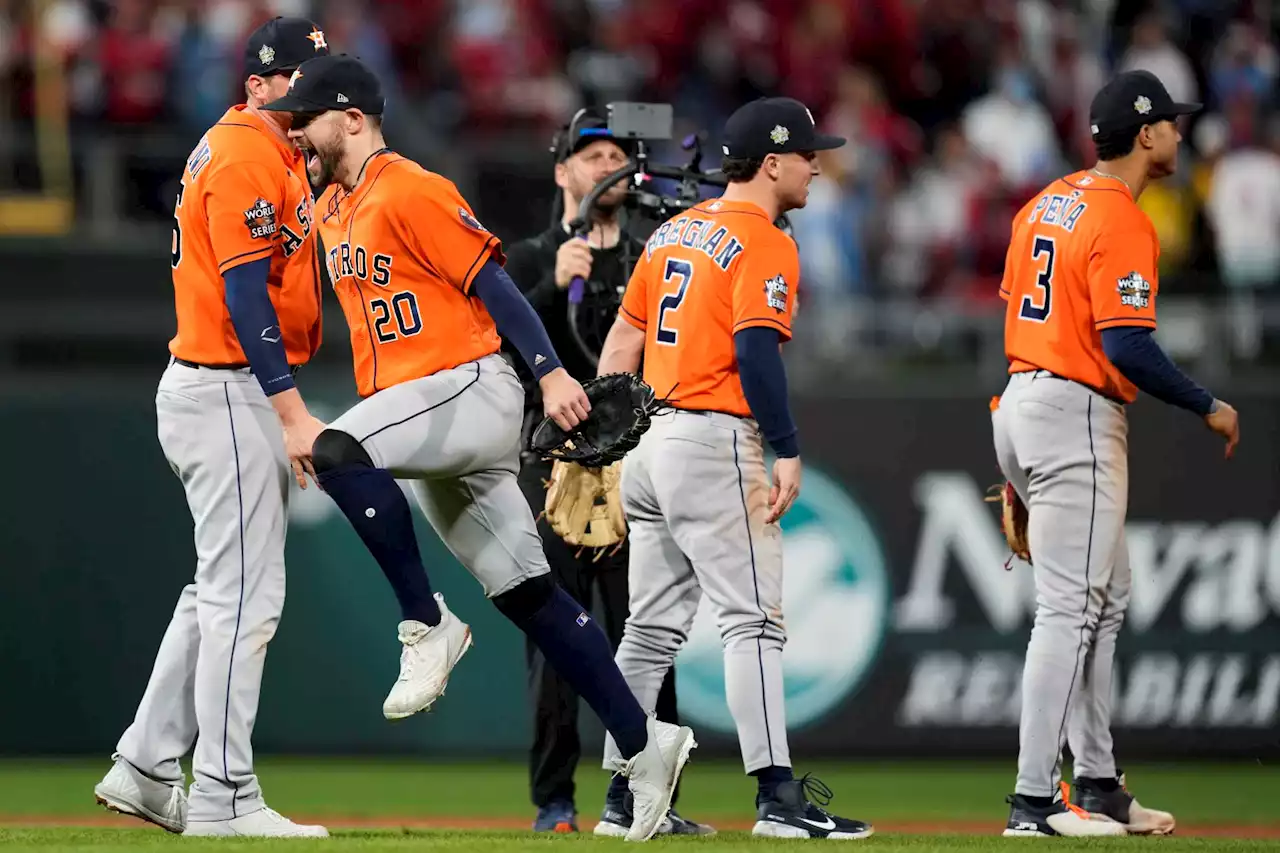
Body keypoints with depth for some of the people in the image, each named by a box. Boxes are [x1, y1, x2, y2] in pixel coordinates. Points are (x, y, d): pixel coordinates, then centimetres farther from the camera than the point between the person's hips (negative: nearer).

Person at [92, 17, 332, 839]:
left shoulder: (274, 152, 17)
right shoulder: (247, 158, -15)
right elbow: (247, 297, -21)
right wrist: (293, 416, -25)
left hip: (234, 393, 10)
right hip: (227, 396, -10)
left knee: (223, 592, 14)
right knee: (244, 595, -9)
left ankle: (145, 771, 18)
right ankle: (223, 799, -7)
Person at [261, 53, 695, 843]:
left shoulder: (410, 192, -10)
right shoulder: (334, 209, 17)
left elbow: (491, 279, -16)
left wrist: (551, 372, -23)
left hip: (468, 386, -9)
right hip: (417, 409, 9)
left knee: (340, 451, -32)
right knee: (527, 593, 7)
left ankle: (428, 624, -21)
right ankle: (643, 743, 10)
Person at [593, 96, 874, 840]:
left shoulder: (674, 233, 16)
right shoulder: (765, 245, -10)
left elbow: (623, 341, 16)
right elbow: (756, 351, -20)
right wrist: (788, 452, -21)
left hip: (651, 442, 9)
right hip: (715, 443, -9)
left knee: (654, 628, 12)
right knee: (754, 618, -10)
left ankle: (624, 799, 14)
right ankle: (778, 795, -16)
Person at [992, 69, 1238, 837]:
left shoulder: (1048, 204, 13)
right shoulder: (1124, 224, -15)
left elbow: (1012, 313, 17)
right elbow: (1127, 346, -23)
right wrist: (1208, 408, -11)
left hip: (1022, 400, 10)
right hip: (1078, 419, -10)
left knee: (1106, 600, 17)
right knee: (1070, 608, -8)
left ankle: (1098, 784, 20)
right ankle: (1035, 800, -9)